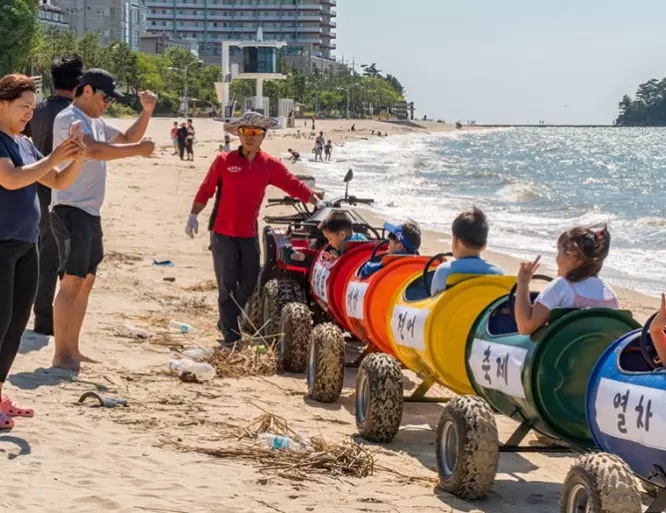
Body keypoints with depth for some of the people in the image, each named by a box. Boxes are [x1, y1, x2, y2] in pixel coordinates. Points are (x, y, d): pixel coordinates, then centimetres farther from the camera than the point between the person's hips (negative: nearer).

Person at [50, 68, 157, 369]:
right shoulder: (68, 119, -12)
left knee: (86, 281, 12)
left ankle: (73, 351, 18)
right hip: (71, 211, -10)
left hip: (90, 212, 10)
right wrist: (139, 149, -20)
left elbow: (127, 139, 26)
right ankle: (61, 356, -12)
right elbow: (95, 151, -27)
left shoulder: (96, 123, 17)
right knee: (72, 281, -13)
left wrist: (147, 112, 10)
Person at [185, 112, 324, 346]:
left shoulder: (270, 165, 2)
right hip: (223, 234, -4)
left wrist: (316, 201, -9)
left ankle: (226, 323, 34)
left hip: (249, 235, 4)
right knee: (227, 286, -3)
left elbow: (294, 185, 3)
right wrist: (193, 216, -7)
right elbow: (206, 189, -1)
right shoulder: (224, 161, -5)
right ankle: (232, 337, 0)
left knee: (249, 284, 12)